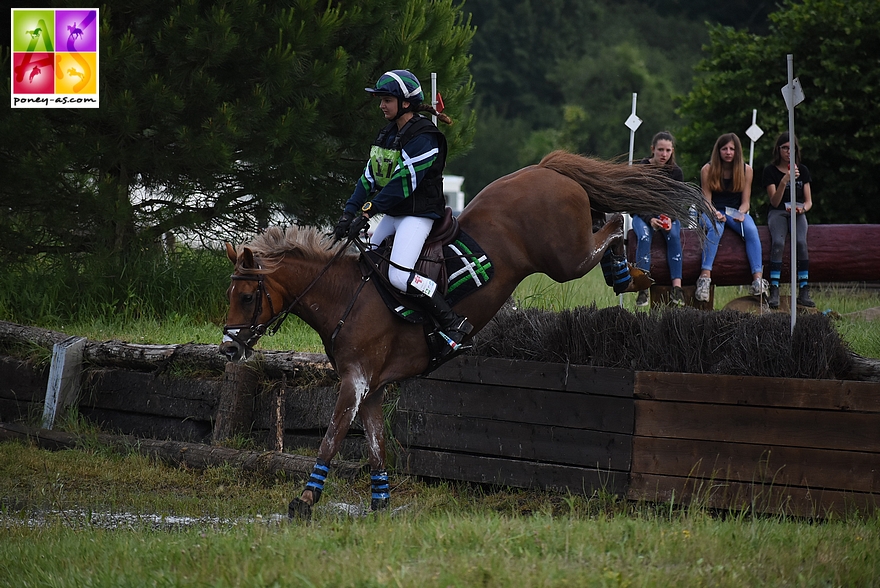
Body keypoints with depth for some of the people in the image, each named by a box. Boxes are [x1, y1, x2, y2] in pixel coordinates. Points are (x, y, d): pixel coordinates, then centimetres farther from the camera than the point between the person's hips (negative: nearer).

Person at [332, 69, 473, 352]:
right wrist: (349, 212, -1)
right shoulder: (388, 135, 12)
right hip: (392, 214, 10)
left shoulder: (422, 137, -17)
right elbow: (370, 178, 10)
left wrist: (367, 211, -23)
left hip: (419, 214, -10)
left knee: (399, 275, -24)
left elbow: (403, 182, -23)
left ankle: (454, 324, -18)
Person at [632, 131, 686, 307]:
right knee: (644, 236, -33)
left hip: (668, 215, 2)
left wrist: (669, 219, -20)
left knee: (674, 236, -31)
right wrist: (650, 220, -24)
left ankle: (676, 287, -40)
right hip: (643, 215, -2)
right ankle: (643, 289, -42)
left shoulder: (676, 172, -2)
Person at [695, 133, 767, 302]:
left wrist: (740, 213, -21)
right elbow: (706, 201, -6)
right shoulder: (707, 170, -4)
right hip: (712, 212, -2)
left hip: (736, 211, 2)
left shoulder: (746, 170, 1)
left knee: (751, 229, -30)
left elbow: (745, 201, 1)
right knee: (715, 229, -36)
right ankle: (705, 277, -46)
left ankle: (758, 279, -39)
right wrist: (715, 214, -27)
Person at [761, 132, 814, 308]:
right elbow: (775, 202, -8)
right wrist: (784, 181, -22)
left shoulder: (802, 170, 11)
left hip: (797, 213, 2)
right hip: (777, 212, -2)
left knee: (801, 242, -30)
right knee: (778, 243, -32)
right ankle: (774, 292, -36)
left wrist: (802, 208, -12)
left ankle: (804, 291, -30)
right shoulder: (771, 171, 2)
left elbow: (809, 201, 12)